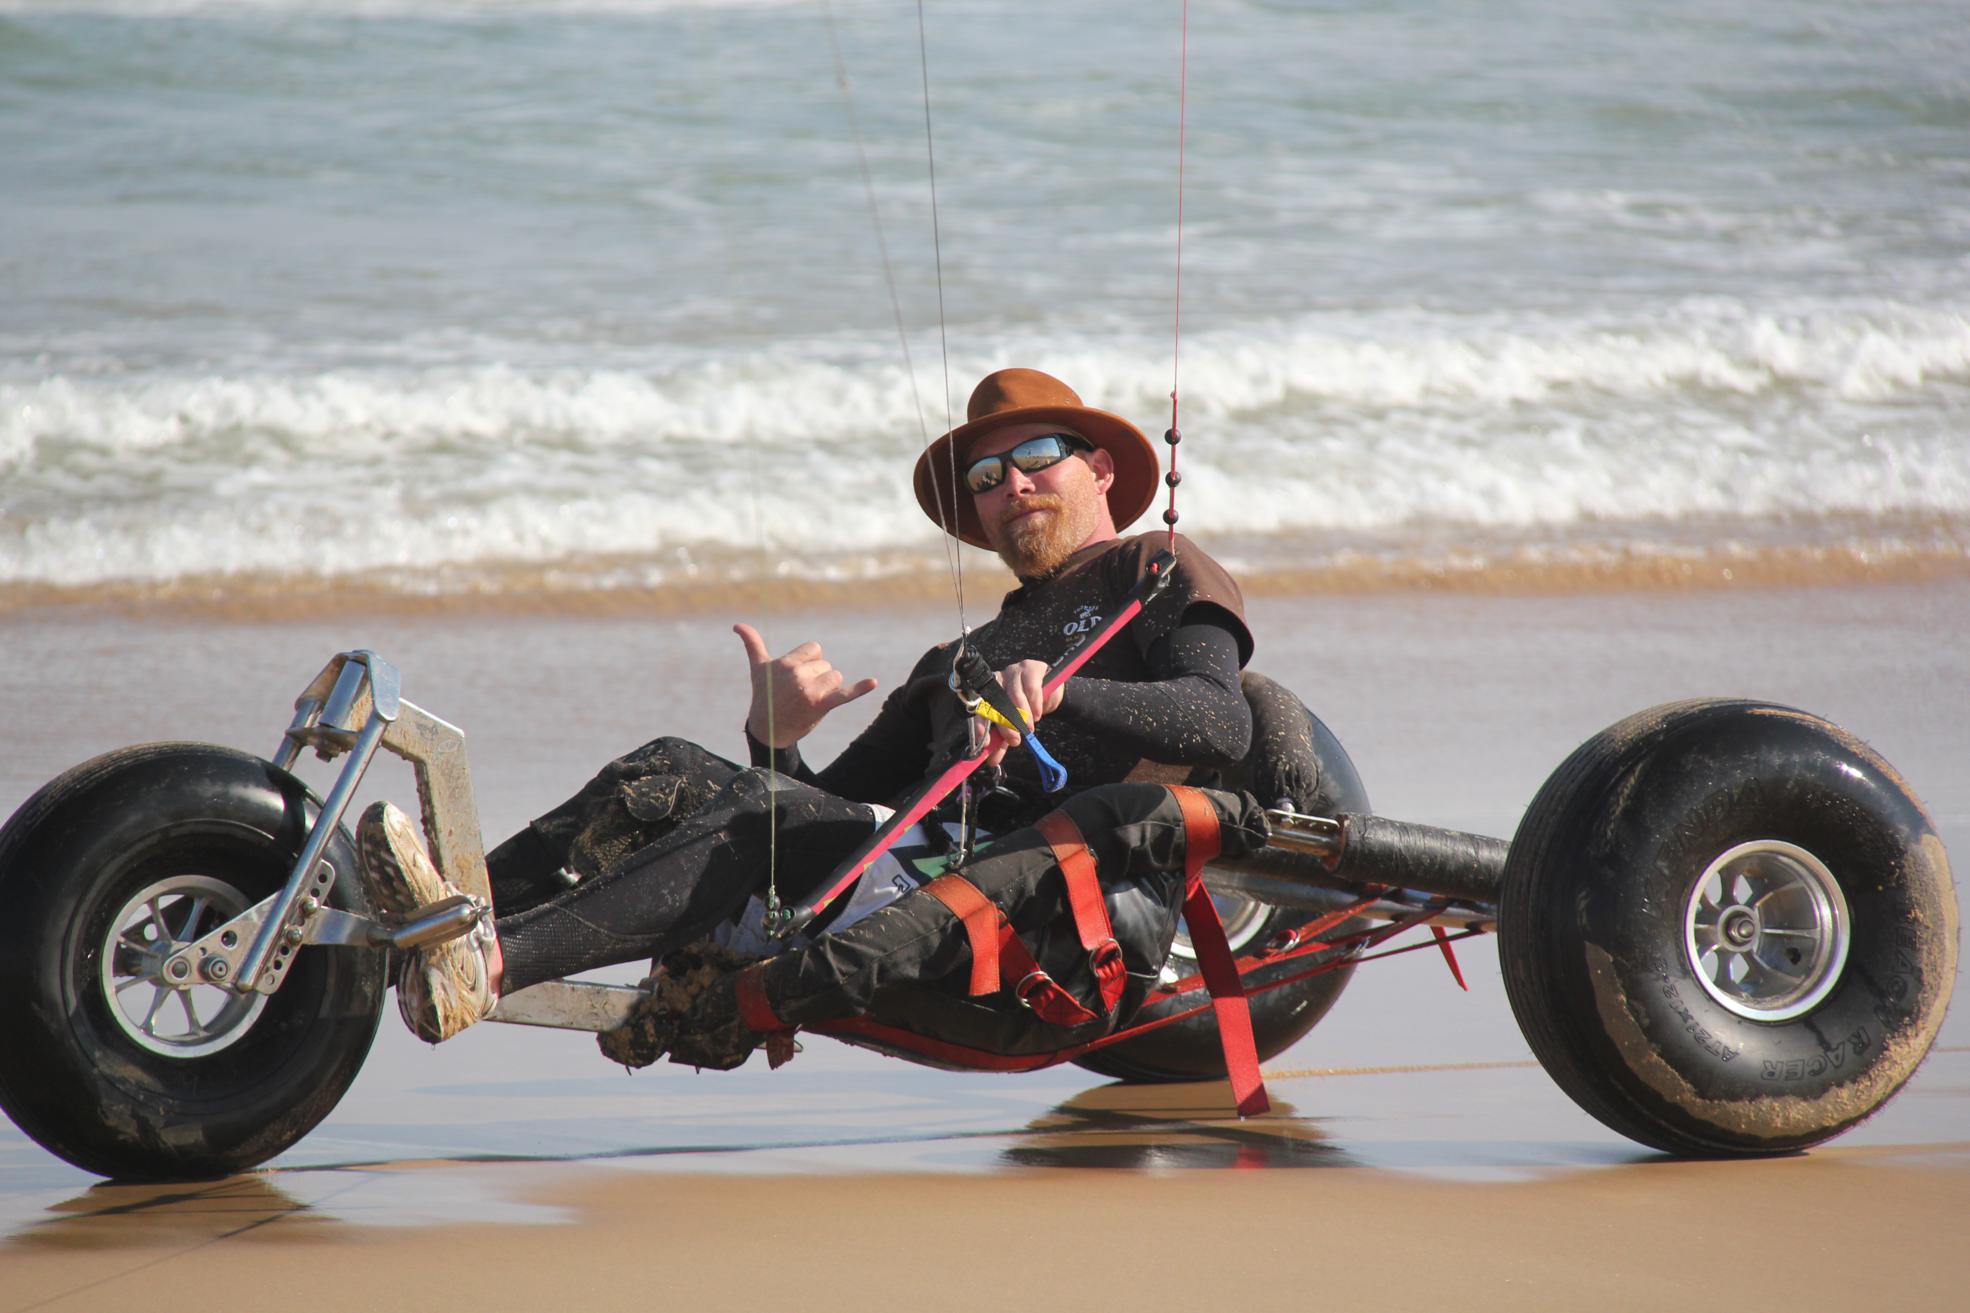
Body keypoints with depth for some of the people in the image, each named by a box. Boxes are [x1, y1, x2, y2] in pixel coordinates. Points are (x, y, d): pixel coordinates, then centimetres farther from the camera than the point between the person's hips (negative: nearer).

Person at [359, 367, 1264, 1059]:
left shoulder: (1158, 575, 18)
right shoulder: (957, 665, 38)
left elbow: (1222, 724, -4)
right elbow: (827, 808, 25)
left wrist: (1062, 693, -20)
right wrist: (776, 740, 3)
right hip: (932, 862, 7)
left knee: (770, 825, -30)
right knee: (670, 777, -12)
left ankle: (493, 962, -45)